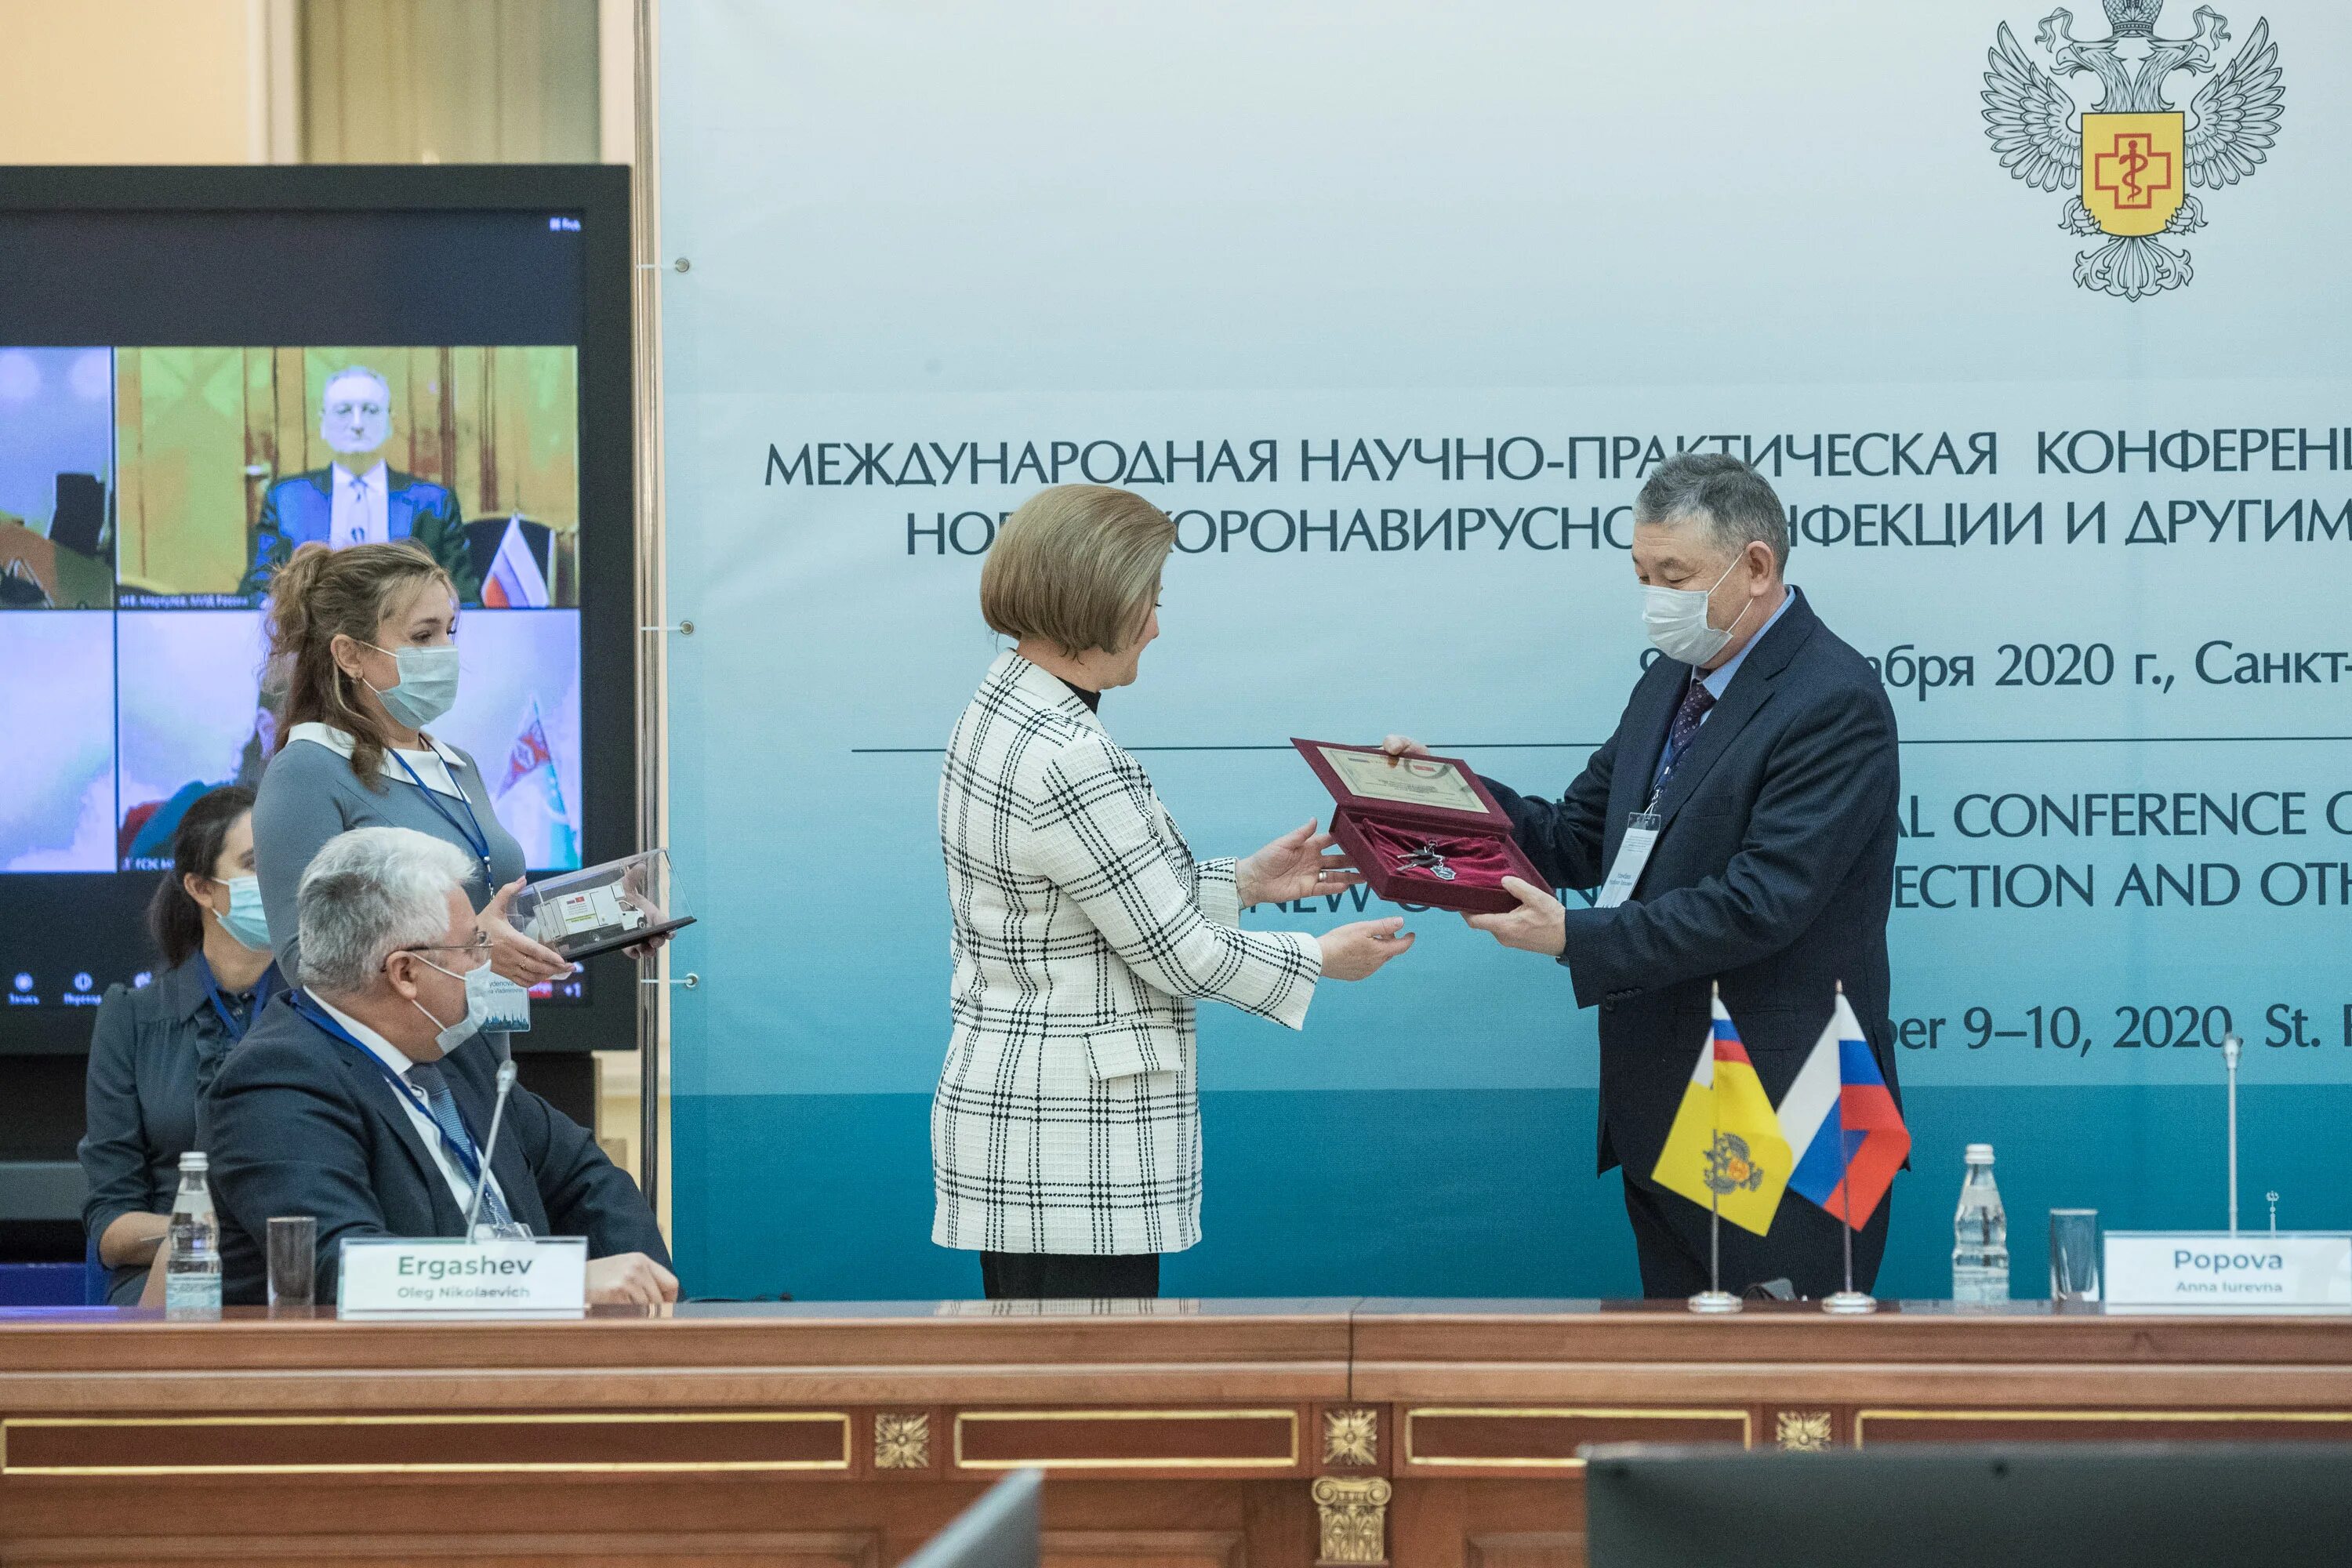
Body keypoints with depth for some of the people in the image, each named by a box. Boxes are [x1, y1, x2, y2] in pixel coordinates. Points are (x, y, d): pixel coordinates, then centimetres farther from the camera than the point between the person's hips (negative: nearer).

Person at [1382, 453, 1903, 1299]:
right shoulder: (1671, 681, 15)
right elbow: (1578, 838, 17)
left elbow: (1760, 904, -22)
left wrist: (1576, 937, -23)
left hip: (1783, 1129, -9)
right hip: (1661, 1119, 9)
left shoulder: (1836, 704, -15)